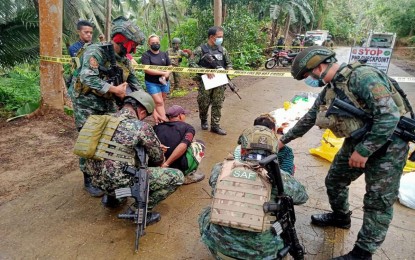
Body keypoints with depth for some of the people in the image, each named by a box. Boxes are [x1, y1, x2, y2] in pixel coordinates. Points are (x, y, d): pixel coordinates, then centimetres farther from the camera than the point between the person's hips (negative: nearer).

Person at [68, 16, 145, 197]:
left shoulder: (124, 60, 3)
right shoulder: (95, 52, -20)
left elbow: (134, 83, 7)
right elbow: (88, 78, -35)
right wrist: (116, 89, -31)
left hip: (108, 103, 7)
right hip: (87, 104, -7)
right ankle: (89, 180, 17)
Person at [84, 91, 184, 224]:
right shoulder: (141, 127, -13)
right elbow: (158, 159, 1)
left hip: (97, 179, 8)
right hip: (118, 182, -8)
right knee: (177, 176, -2)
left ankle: (110, 197, 30)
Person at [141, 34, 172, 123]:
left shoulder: (164, 54, 9)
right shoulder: (146, 55, -7)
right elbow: (146, 69, -17)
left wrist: (167, 74, -13)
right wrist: (162, 73, -18)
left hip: (164, 82, 5)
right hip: (152, 83, -5)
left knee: (161, 102, 11)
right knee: (159, 102, -10)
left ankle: (158, 118, 24)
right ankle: (164, 120, -9)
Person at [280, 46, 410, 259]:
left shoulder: (362, 76, -25)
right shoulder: (329, 90, 2)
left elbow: (390, 115, -29)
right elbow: (309, 118, 13)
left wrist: (364, 151, -24)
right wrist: (284, 139, 18)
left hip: (386, 144, -8)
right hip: (357, 141, 8)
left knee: (378, 201, 1)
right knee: (334, 180, 17)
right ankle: (340, 217, 43)